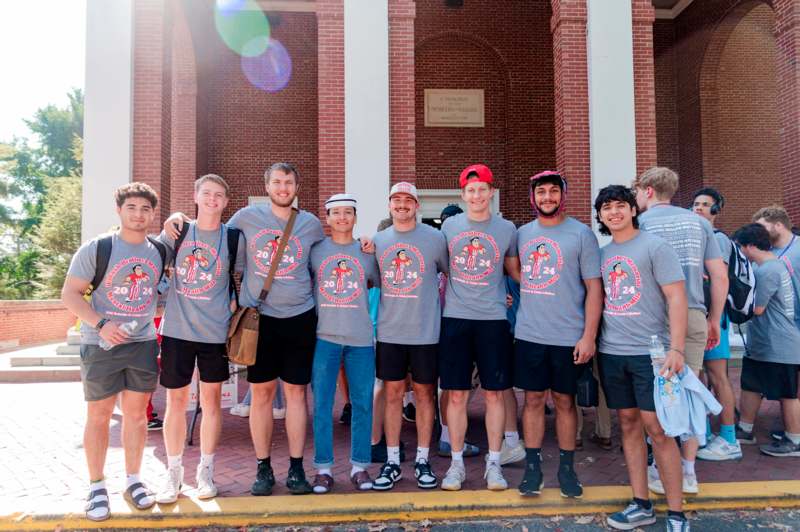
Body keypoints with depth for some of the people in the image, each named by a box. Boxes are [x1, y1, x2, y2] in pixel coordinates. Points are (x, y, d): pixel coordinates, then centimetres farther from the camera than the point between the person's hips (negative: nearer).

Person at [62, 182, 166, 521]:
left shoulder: (159, 250, 3)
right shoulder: (96, 248, -9)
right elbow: (70, 294, -8)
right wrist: (100, 324, -20)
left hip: (143, 343, 3)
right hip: (100, 345, -3)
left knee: (136, 412, 11)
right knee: (99, 415, 7)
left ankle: (133, 480, 27)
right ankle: (96, 486, 22)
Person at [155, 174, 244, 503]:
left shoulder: (233, 238, 0)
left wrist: (233, 304, 0)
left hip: (216, 332, 0)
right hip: (176, 329, 1)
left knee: (211, 400, 8)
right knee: (176, 401, 7)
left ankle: (205, 471, 23)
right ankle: (173, 473, 22)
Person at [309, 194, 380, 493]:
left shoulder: (367, 252, 8)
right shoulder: (315, 250, 5)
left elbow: (382, 284, 15)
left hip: (361, 337, 1)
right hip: (324, 336, -1)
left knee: (362, 403, 5)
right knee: (322, 404, 3)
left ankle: (359, 466, 19)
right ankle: (323, 468, 15)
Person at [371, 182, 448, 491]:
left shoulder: (435, 238, -2)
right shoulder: (378, 241, 7)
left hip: (425, 331, -2)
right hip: (389, 331, 2)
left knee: (424, 393, 7)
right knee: (392, 393, 8)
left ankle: (422, 461, 20)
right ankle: (392, 462, 19)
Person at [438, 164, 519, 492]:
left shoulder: (506, 229, 4)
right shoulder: (449, 225, 7)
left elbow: (517, 272, 15)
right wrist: (442, 306, 12)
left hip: (493, 319, 0)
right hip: (454, 318, 1)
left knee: (494, 392, 5)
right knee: (456, 394, 5)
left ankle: (493, 463, 19)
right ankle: (456, 463, 19)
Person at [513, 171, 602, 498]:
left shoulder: (581, 234, -3)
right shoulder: (523, 233, 8)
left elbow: (594, 287, -5)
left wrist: (589, 336, -11)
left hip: (569, 336, -2)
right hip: (529, 334, 3)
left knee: (565, 400, 9)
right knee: (533, 399, 8)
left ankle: (566, 467, 23)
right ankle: (532, 467, 19)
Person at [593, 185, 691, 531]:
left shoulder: (654, 246, -4)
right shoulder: (601, 253, 12)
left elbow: (676, 297, -10)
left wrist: (676, 349, -18)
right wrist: (591, 340, 11)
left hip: (649, 352, -5)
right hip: (611, 352, 5)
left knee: (657, 428, -5)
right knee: (628, 424, 10)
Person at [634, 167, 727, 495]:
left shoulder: (640, 223, -1)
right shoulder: (698, 222, 12)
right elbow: (720, 276, 9)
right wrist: (714, 320, 18)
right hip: (694, 317, 4)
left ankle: (663, 472, 15)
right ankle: (688, 472, 21)